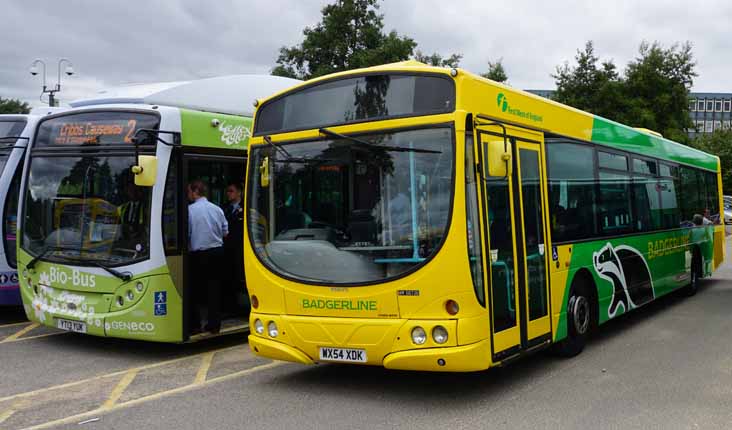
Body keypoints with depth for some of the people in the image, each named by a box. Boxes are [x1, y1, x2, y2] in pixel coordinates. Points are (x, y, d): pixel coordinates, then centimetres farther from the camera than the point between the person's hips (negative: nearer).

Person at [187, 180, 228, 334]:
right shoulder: (217, 209, 4)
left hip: (198, 254, -4)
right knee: (214, 287, 9)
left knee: (195, 288, 8)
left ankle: (195, 324, 12)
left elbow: (185, 234, -11)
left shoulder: (190, 210, -9)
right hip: (217, 252, 4)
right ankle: (214, 324, 12)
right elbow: (225, 232, 10)